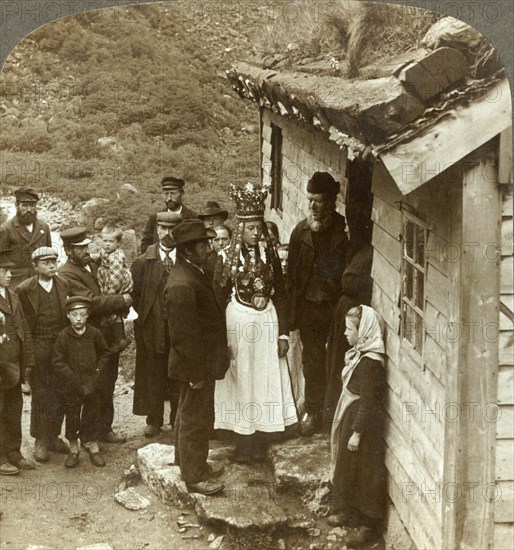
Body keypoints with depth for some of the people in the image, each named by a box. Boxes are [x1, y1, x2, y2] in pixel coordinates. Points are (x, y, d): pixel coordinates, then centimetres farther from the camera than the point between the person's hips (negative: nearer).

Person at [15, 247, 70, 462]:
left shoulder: (64, 285, 4)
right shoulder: (24, 290, -7)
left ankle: (53, 436, 22)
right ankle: (40, 441, 15)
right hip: (38, 349, -3)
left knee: (60, 395, 7)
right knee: (41, 396, 3)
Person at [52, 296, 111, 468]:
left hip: (92, 385, 1)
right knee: (72, 418, 8)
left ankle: (93, 447, 23)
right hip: (71, 388, -1)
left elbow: (104, 354, 6)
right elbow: (58, 363, -10)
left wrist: (96, 374, -6)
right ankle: (73, 450, 21)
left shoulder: (94, 334, -5)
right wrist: (77, 383, -13)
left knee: (92, 416, 10)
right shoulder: (63, 336, -10)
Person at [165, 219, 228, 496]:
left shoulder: (193, 272, 5)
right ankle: (194, 475, 19)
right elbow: (182, 335, -27)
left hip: (203, 361, 10)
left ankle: (191, 461, 40)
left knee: (189, 414, 23)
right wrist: (196, 372, -21)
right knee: (195, 419, 5)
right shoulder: (181, 286, -29)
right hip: (196, 366, -10)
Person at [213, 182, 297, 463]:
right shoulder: (227, 258, -6)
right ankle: (243, 443, 14)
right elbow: (219, 298, -4)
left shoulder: (270, 255, 2)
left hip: (267, 323, 3)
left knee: (265, 381, 6)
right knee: (240, 382, 4)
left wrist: (283, 334, 1)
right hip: (238, 323, -3)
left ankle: (260, 442, 17)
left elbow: (280, 295, 6)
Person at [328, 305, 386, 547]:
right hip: (351, 418, 10)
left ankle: (367, 524, 13)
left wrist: (357, 433, -20)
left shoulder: (369, 363, -25)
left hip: (363, 422, -10)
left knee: (363, 473, 2)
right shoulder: (360, 355, 5)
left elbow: (368, 402, -24)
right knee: (348, 468, 21)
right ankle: (349, 511, 36)